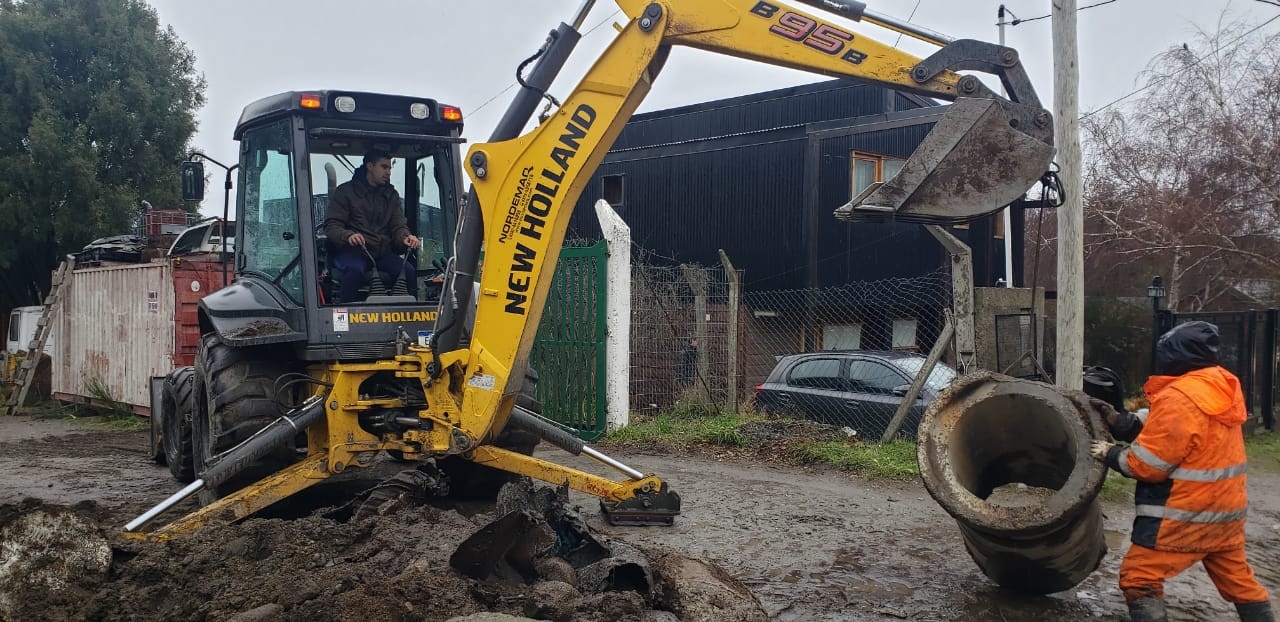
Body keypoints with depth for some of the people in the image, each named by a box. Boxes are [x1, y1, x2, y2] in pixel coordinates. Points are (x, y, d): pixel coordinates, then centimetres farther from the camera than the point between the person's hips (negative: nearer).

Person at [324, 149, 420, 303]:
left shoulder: (391, 194, 21)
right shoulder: (345, 191, 8)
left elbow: (398, 226, 11)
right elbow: (332, 226, 0)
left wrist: (405, 237, -15)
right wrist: (348, 235, -24)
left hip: (383, 253, 3)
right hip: (352, 251, -3)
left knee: (408, 270, -26)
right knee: (355, 270, -37)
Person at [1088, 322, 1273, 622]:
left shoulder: (1180, 397, -21)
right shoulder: (1220, 388, 7)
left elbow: (1147, 464, -19)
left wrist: (1111, 454, -3)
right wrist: (1118, 420, 3)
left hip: (1184, 515, -9)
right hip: (1226, 509, 9)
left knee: (1139, 579, -3)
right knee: (1238, 579, 22)